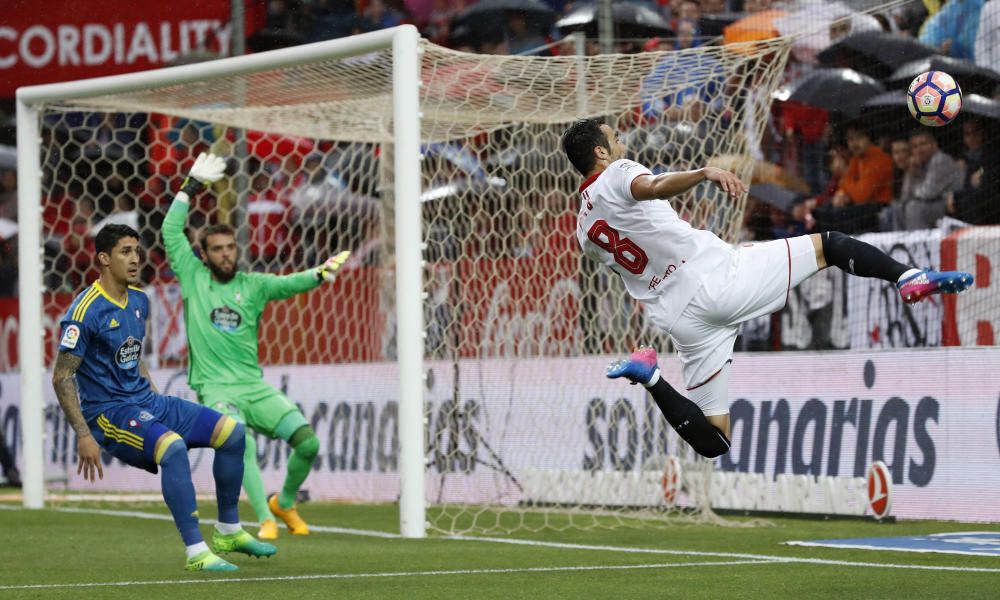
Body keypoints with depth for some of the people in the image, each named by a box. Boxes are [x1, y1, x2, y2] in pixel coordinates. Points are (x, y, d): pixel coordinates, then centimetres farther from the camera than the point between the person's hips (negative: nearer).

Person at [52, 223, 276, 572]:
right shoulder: (85, 311, -16)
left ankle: (228, 533, 16)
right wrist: (84, 436, -21)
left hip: (146, 402, 9)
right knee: (173, 445, -35)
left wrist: (156, 398, 18)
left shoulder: (139, 301, 10)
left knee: (231, 431, 3)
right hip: (109, 411, -9)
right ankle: (196, 553, -32)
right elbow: (61, 377, -16)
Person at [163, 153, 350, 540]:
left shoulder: (252, 286, 10)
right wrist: (191, 187, 2)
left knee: (308, 441, -8)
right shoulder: (193, 278, 7)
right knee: (243, 444, -31)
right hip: (215, 388, -3)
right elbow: (171, 232, 3)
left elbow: (292, 284, -4)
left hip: (255, 387, 3)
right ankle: (266, 520, -31)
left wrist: (321, 274, -25)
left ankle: (285, 503, 19)